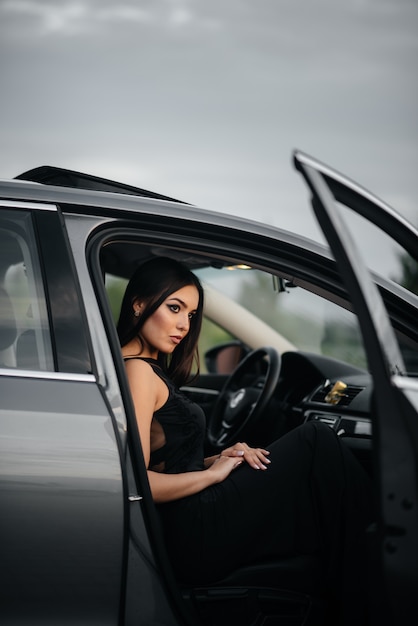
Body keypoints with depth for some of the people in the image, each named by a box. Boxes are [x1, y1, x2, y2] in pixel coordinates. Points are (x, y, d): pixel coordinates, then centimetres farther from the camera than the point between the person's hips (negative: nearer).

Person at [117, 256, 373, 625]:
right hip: (193, 533, -10)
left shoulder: (152, 370, 20)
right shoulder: (137, 370, -11)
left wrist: (225, 458, 2)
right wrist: (213, 473, -11)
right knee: (316, 442, -12)